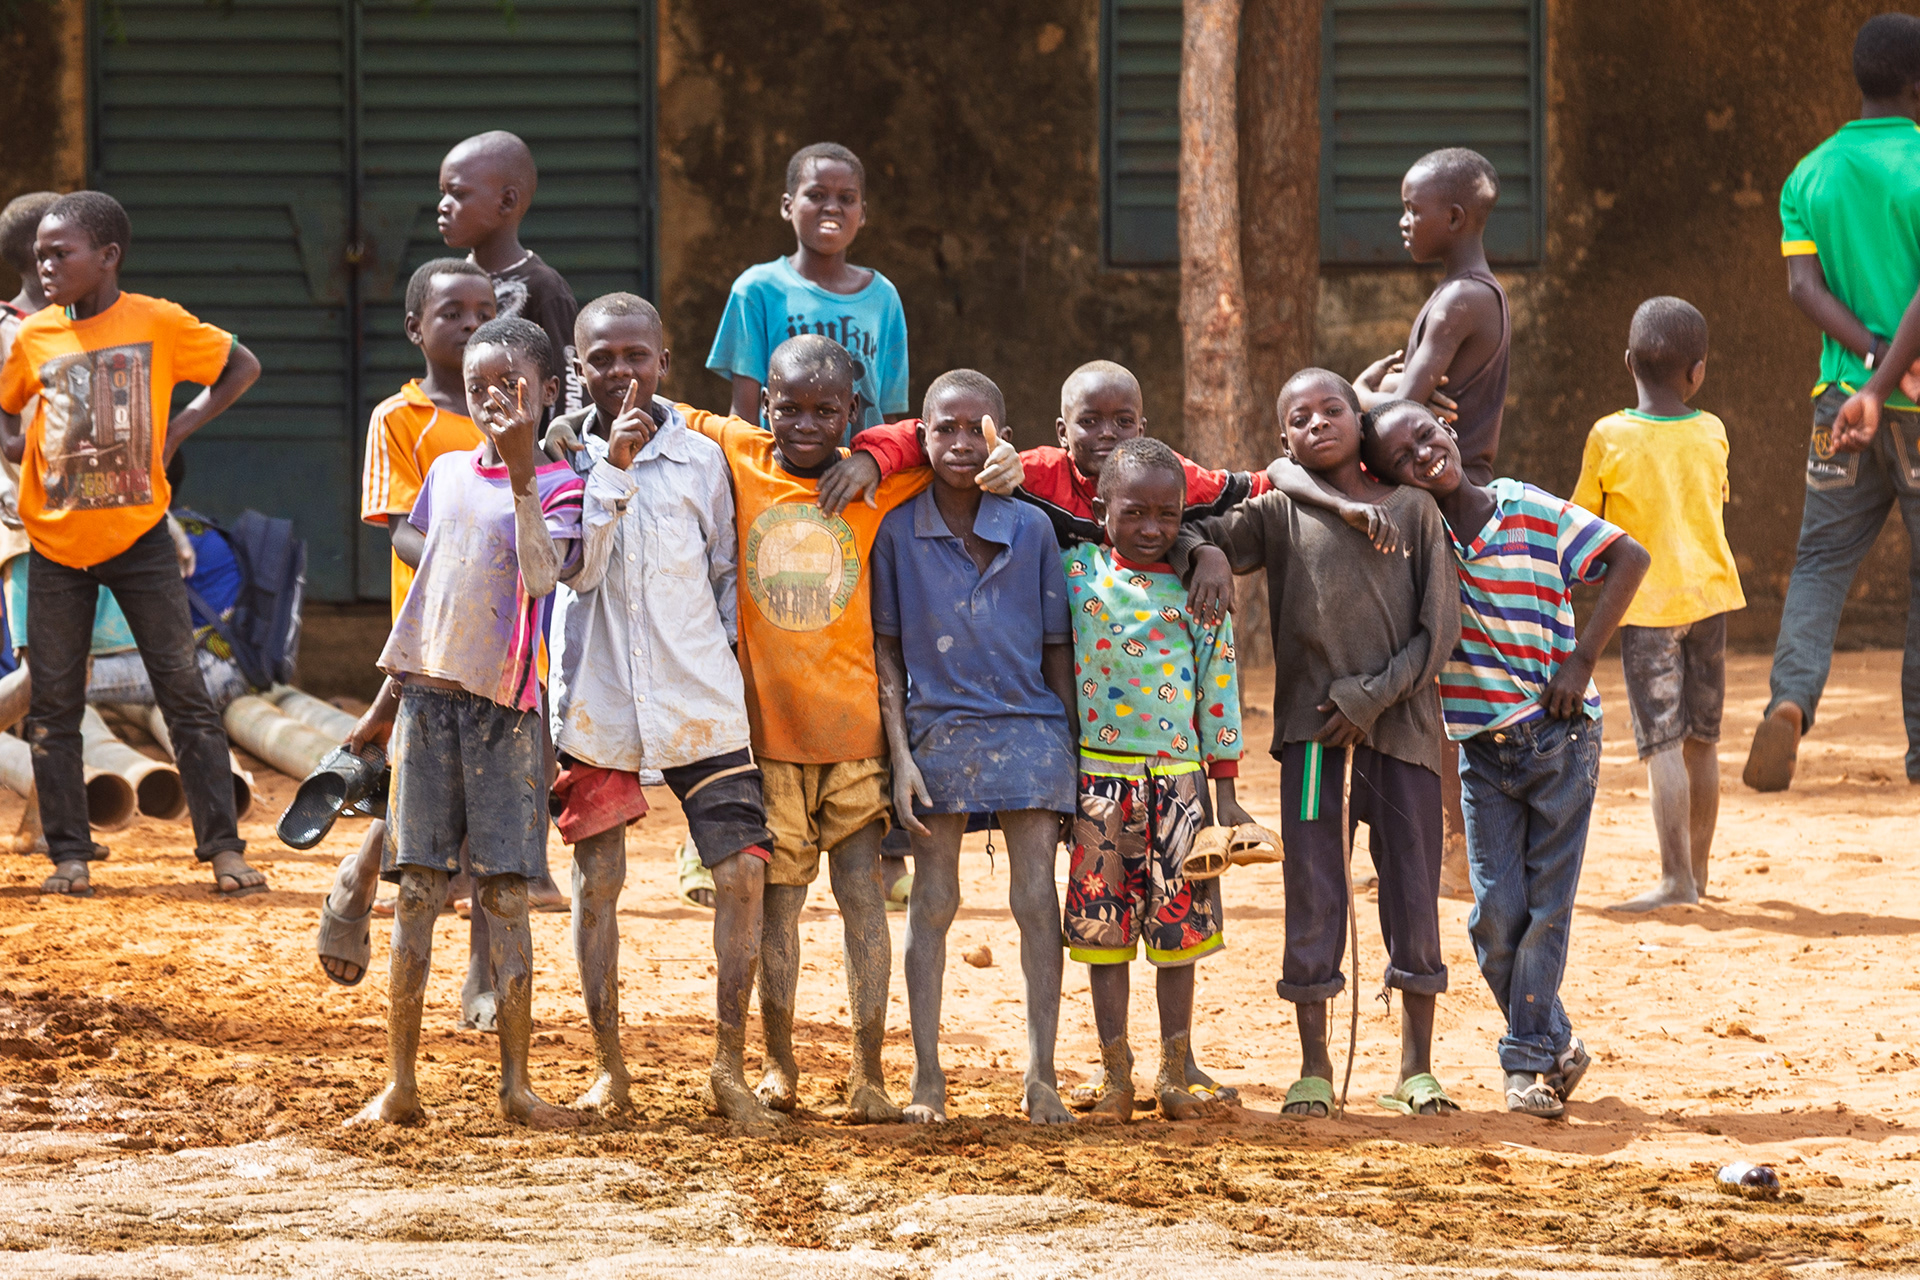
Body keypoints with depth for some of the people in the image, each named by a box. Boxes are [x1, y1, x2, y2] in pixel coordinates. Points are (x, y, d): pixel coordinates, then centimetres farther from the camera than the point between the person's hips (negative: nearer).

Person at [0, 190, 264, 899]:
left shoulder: (159, 323, -5)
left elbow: (243, 367, 7)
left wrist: (179, 429, -3)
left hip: (138, 537, -2)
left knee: (184, 691, -3)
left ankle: (223, 848, 0)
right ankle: (69, 854, 11)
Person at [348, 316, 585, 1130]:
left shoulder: (557, 487, -2)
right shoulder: (446, 473, 12)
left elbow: (543, 576, -21)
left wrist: (521, 472, -26)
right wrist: (389, 695, 19)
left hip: (503, 705, -4)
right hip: (428, 695, 4)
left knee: (504, 896, -2)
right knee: (417, 892, 2)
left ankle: (516, 1083, 4)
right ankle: (399, 1084, 4)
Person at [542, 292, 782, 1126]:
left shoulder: (701, 458, 3)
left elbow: (727, 571, 13)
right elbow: (576, 570, -14)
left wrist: (726, 654, 3)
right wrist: (612, 466, -20)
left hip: (699, 702, 1)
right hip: (596, 702, -1)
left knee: (744, 870, -7)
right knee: (596, 880, 4)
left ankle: (729, 1065, 2)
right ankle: (609, 1067, 15)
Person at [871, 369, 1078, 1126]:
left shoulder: (1030, 529, 3)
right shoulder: (897, 531, 0)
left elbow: (1057, 646, 8)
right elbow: (886, 648, 2)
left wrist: (1072, 746, 6)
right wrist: (900, 752, -5)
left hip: (1028, 729, 0)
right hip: (936, 730, 0)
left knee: (1038, 899, -4)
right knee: (933, 901, 4)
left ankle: (1041, 1075, 2)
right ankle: (926, 1077, 10)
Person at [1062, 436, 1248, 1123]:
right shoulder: (1075, 572, 1)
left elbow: (1220, 690, 6)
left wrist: (1226, 792, 6)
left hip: (1178, 775, 0)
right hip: (1100, 776, 0)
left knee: (1178, 929, 2)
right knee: (1104, 925, 1)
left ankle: (1175, 1074, 9)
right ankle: (1114, 1078, 7)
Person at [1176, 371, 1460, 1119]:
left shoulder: (1413, 510, 5)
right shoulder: (1280, 513, 7)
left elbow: (1439, 629, 0)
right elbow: (1199, 541, 5)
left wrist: (1372, 697, -8)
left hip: (1401, 721, 0)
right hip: (1312, 724, 0)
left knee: (1412, 889, 2)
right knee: (1312, 892, 0)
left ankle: (1416, 1067, 12)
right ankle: (1313, 1067, 8)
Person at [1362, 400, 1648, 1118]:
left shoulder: (1535, 514, -8)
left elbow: (1629, 558, -6)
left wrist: (1582, 660, -11)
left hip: (1561, 734, -2)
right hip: (1481, 743, 2)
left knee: (1547, 905, -1)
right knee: (1495, 913, -2)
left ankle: (1528, 1059, 7)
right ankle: (1556, 1048, 14)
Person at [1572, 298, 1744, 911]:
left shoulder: (1609, 437, -10)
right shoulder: (1712, 434, 0)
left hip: (1647, 603, -4)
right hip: (1710, 593, 4)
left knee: (1662, 744, -7)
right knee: (1702, 742, 13)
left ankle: (1676, 877, -12)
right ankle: (1698, 868, 21)